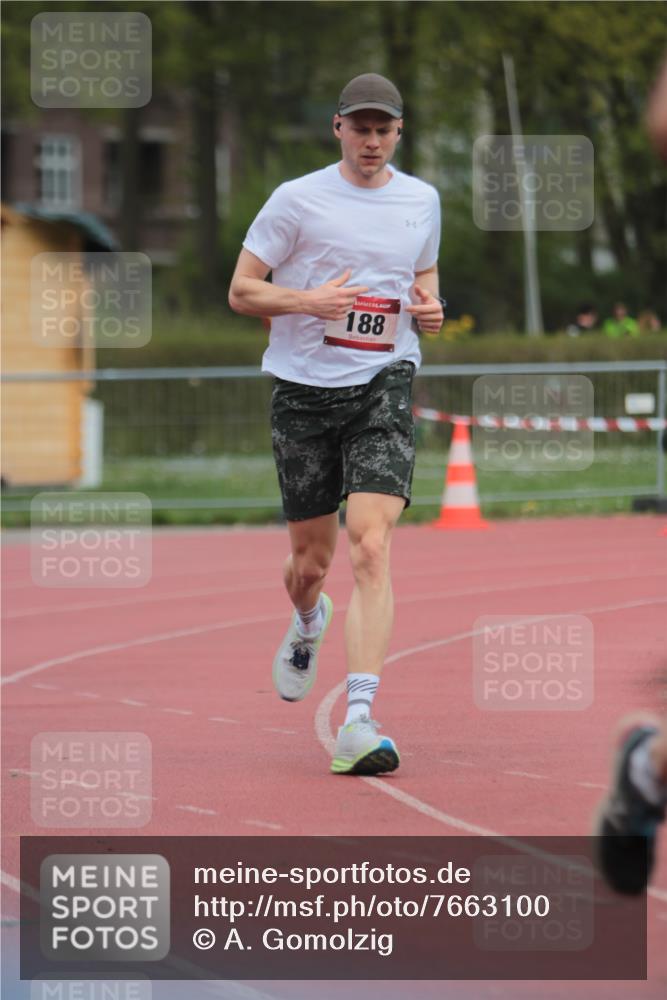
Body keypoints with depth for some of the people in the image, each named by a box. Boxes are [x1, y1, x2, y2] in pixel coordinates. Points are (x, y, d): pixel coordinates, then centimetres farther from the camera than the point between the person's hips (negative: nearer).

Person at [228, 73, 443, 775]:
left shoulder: (421, 201, 9)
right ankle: (307, 628, 48)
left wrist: (430, 307, 3)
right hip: (304, 386, -1)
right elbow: (241, 291, 0)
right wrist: (309, 301, -17)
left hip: (384, 384, 1)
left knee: (371, 548, -17)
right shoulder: (297, 200, -2)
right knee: (311, 560, 8)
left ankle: (358, 721, -22)